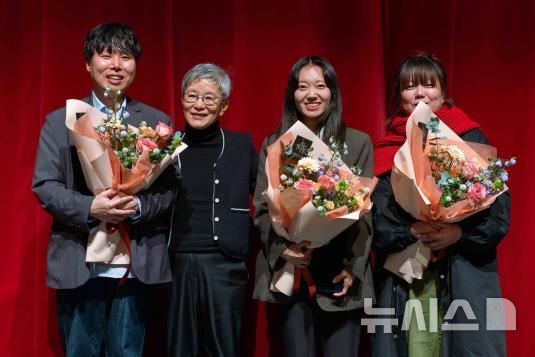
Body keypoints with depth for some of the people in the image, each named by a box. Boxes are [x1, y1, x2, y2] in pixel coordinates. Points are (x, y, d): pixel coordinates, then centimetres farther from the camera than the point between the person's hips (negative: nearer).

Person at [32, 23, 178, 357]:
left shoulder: (158, 122, 7)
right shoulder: (60, 121, 5)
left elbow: (171, 186, 3)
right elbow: (44, 185, -1)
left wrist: (139, 206, -17)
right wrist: (89, 208, -18)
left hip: (137, 264, 1)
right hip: (79, 264, 0)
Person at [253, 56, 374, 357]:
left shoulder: (359, 142, 7)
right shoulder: (273, 145, 9)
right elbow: (262, 209, 5)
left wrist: (353, 267, -8)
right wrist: (282, 249, -12)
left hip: (340, 275, -1)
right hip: (289, 275, 1)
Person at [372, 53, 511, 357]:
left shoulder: (470, 139, 3)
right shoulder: (387, 150, 9)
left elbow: (499, 209, -2)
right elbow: (375, 221, 3)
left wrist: (460, 233, -17)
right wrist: (410, 230, -14)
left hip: (465, 280, -1)